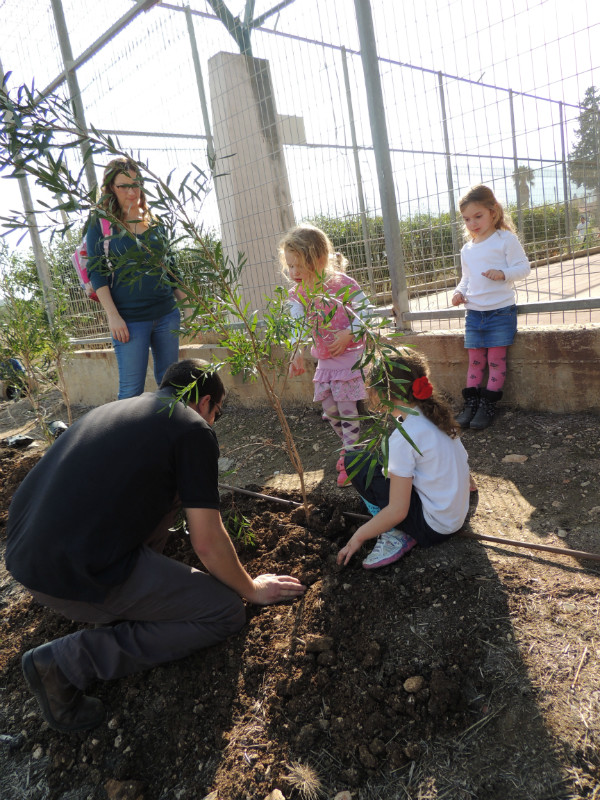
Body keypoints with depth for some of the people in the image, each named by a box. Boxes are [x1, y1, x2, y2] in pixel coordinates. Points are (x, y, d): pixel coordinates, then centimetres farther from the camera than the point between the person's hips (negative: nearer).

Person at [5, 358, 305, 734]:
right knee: (227, 613, 3)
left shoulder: (113, 408, 19)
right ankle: (69, 660, -1)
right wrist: (251, 589, 15)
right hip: (78, 576, -9)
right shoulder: (194, 429, -4)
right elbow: (207, 542, -5)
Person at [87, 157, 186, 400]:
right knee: (132, 389, -2)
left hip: (167, 314, 4)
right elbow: (95, 271, -5)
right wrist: (113, 316, -14)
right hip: (130, 319, -4)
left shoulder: (153, 221, 13)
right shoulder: (101, 223, 0)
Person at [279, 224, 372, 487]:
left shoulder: (341, 283, -17)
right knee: (329, 408, 12)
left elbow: (365, 312, -12)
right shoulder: (298, 293, 1)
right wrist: (296, 354, -16)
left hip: (349, 355, -6)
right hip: (324, 359, 7)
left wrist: (349, 333, -24)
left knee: (347, 407, -4)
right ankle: (349, 446, 34)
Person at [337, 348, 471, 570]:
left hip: (433, 527, -9)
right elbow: (461, 459, 17)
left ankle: (395, 536, -5)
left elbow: (397, 511, -21)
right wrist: (467, 482, 39)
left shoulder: (403, 437, -23)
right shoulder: (435, 415, 0)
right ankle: (396, 529, 7)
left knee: (355, 462, -10)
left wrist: (359, 537, -7)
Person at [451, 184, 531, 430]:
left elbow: (523, 267, -7)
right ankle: (470, 403, 15)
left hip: (501, 311, -5)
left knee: (496, 359, -2)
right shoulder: (467, 250, 13)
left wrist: (503, 274, -26)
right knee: (475, 361, 8)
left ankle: (488, 406, 7)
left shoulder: (506, 239, -4)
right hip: (474, 313, 5)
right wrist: (459, 292, 2)